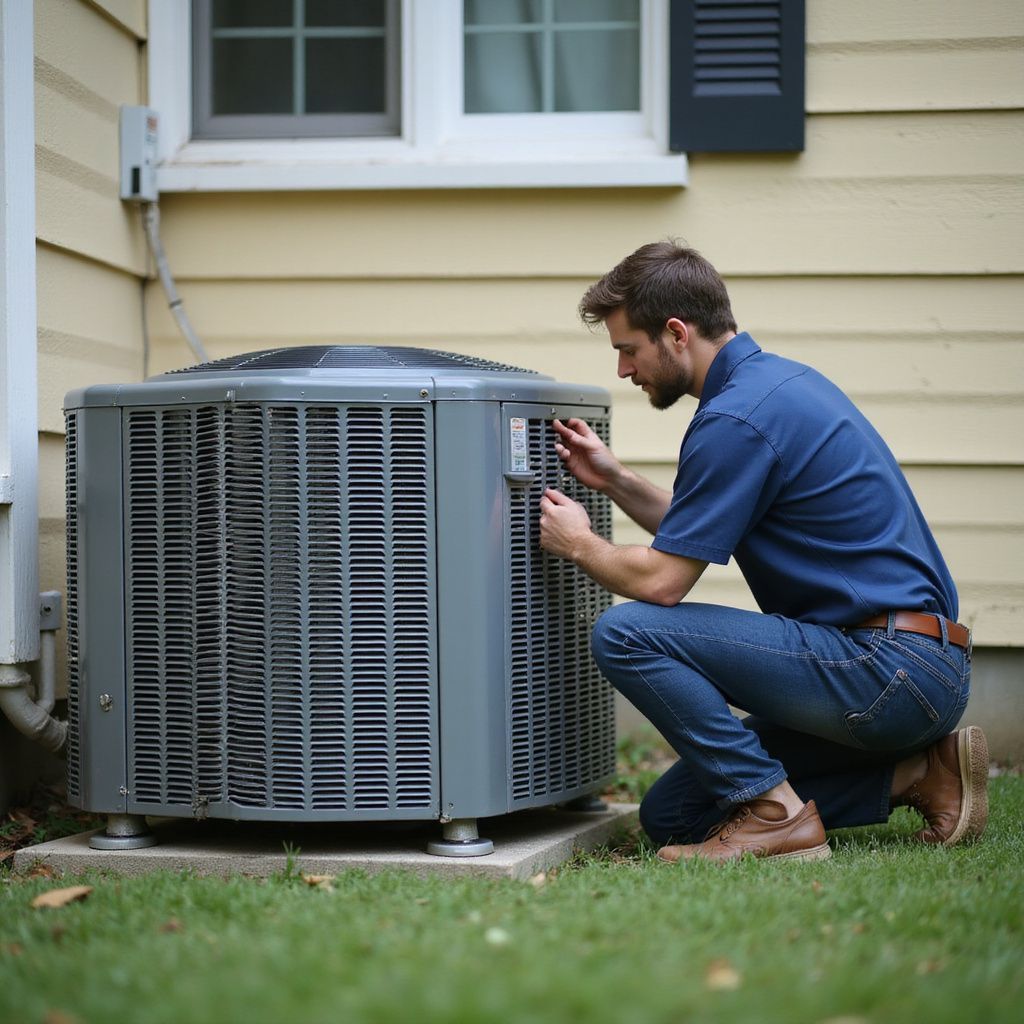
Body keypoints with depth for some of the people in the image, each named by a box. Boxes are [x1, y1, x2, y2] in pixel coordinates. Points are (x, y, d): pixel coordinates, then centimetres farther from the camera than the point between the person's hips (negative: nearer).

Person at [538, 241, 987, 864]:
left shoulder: (736, 418, -17)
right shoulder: (777, 380, 15)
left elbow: (662, 580, -14)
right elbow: (698, 537, 26)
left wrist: (580, 544, 4)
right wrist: (614, 480, 20)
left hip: (885, 669, -10)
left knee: (627, 634, -17)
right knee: (671, 816, 12)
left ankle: (773, 813, -9)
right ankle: (912, 772, 9)